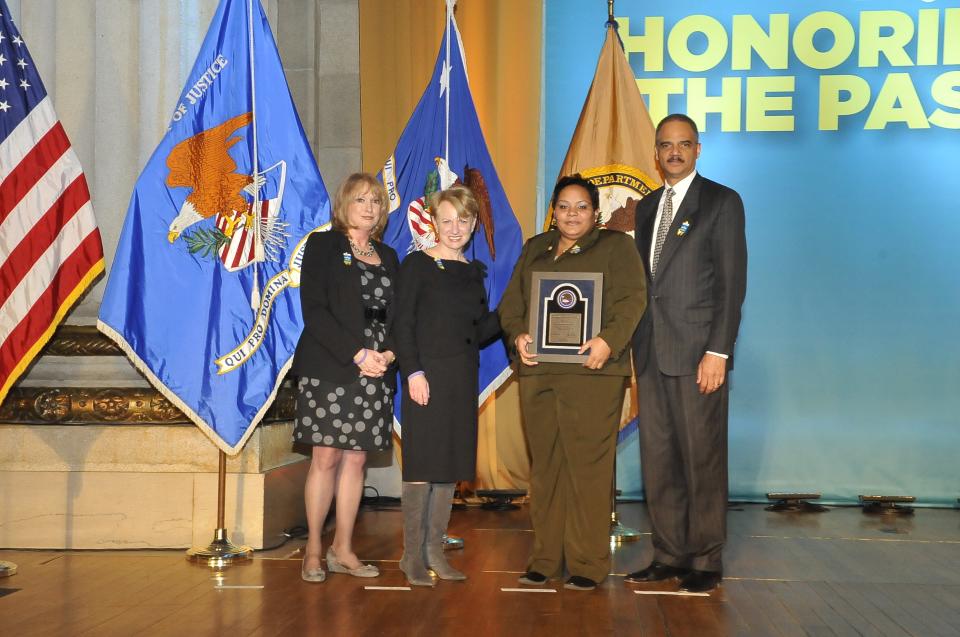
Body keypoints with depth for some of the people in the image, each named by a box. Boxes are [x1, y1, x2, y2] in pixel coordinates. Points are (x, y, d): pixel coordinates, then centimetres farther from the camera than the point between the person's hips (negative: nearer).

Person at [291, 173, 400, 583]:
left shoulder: (387, 257, 17)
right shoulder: (323, 246, 1)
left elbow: (397, 316, 15)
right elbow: (314, 310, -9)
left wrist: (389, 352, -7)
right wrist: (356, 354, -16)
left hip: (375, 371, 5)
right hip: (328, 368, -4)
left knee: (356, 459, 5)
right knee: (326, 457, -4)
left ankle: (343, 550, 12)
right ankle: (313, 550, 6)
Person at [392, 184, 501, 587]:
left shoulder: (474, 272, 14)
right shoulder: (417, 265, -2)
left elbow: (480, 332, 14)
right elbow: (403, 324, -8)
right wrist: (413, 372, -16)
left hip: (463, 378, 6)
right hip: (428, 374, -6)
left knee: (451, 464, 7)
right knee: (422, 464, -5)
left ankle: (434, 551, 15)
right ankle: (413, 555, 3)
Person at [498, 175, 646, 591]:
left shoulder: (616, 246, 8)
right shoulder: (534, 249, 22)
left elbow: (631, 300, -3)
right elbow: (511, 301, 17)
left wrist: (609, 341, -19)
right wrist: (517, 334, -3)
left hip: (592, 372, -4)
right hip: (538, 371, 4)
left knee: (587, 465, -7)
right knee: (544, 466, 5)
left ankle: (588, 564, -1)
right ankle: (545, 558, 12)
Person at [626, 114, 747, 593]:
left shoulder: (721, 202, -1)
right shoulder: (646, 207, 17)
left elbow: (731, 282, -7)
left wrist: (718, 352, -14)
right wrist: (636, 345, 9)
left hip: (697, 351, -6)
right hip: (651, 352, 6)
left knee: (702, 458, -1)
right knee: (658, 458, 8)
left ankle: (706, 561, 8)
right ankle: (669, 555, 16)